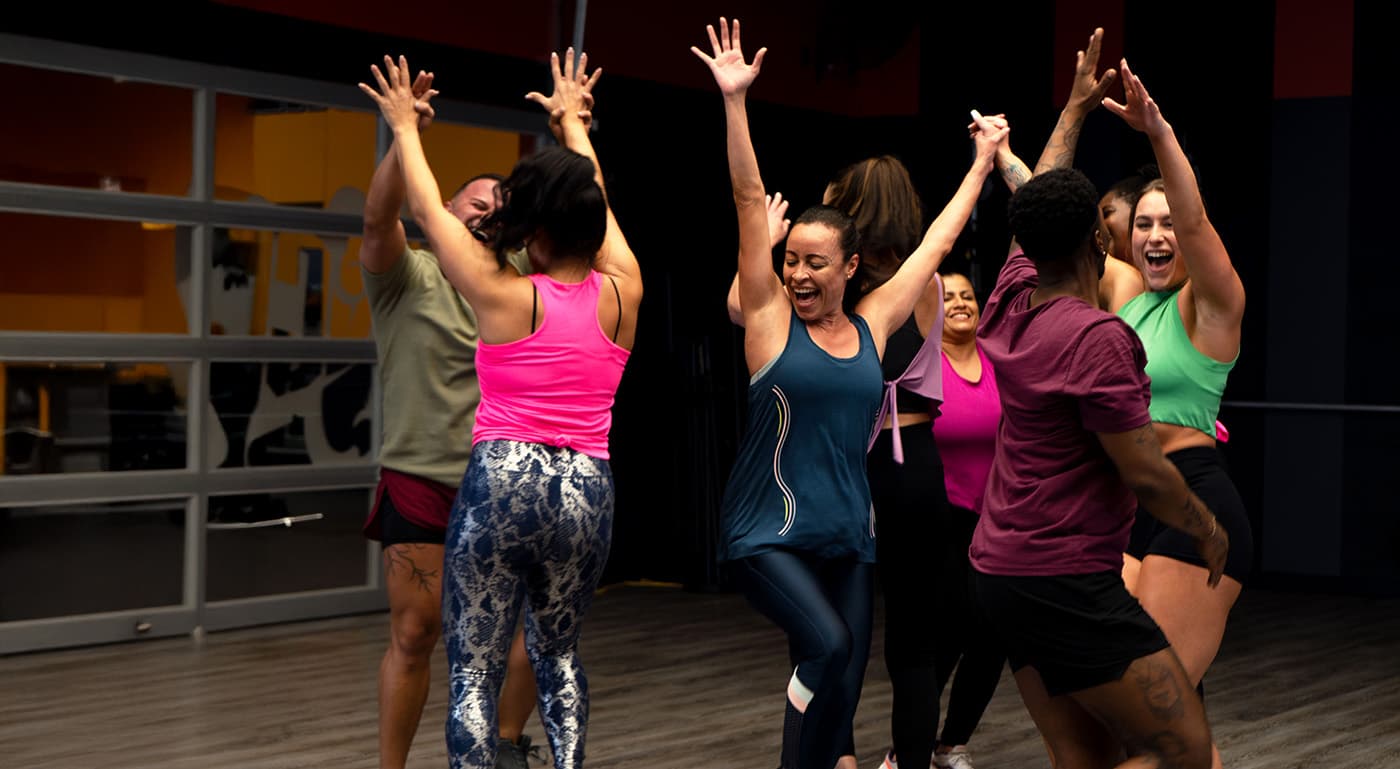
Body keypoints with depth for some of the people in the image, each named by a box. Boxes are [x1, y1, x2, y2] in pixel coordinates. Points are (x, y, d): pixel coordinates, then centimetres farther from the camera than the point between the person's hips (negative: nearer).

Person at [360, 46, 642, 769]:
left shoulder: (505, 296, -5)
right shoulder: (622, 293, 2)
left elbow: (427, 212, 7)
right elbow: (593, 202, 20)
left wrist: (404, 126, 21)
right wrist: (572, 121, 35)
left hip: (502, 483, -4)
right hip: (588, 492, 4)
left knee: (473, 670, 1)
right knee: (558, 653, 23)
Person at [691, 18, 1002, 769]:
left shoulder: (872, 324, 6)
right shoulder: (770, 317, -3)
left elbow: (937, 239, 16)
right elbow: (750, 202, -10)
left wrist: (982, 164, 23)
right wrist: (734, 101, -15)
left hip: (849, 538, 4)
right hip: (769, 535, -4)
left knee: (841, 692, 3)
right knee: (829, 647, -26)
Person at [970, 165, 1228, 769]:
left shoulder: (1013, 301, 3)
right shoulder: (1097, 338, -19)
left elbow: (1038, 224, 24)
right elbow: (1145, 475, -17)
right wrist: (1209, 530, 2)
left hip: (1001, 572, 9)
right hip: (1067, 581, -9)